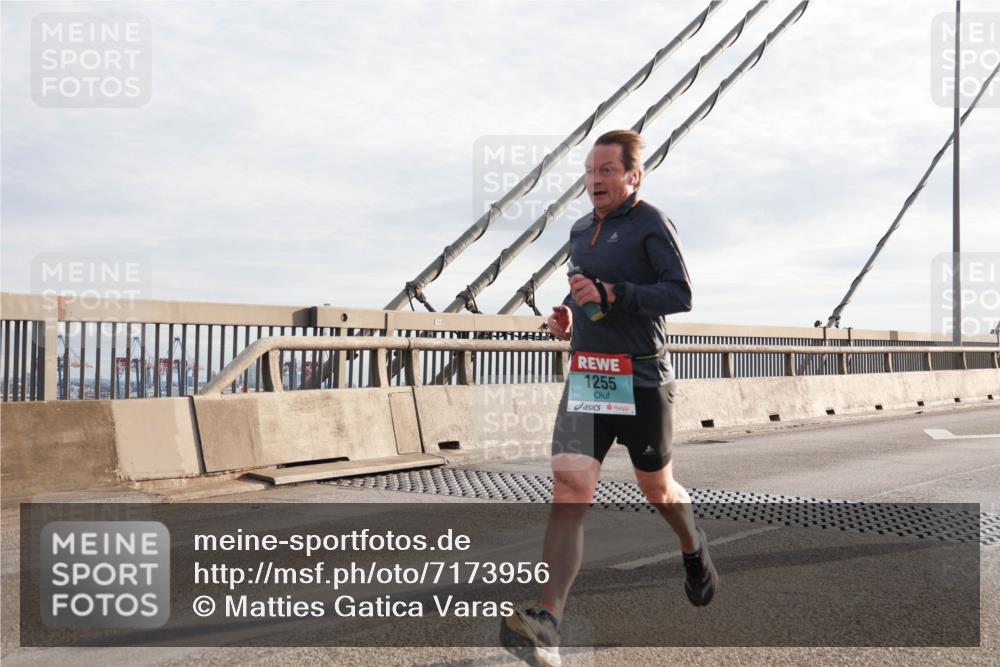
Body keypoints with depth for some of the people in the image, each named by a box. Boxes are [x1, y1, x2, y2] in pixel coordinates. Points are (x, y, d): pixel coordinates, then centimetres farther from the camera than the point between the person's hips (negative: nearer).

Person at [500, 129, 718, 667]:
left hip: (643, 381, -4)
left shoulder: (651, 224, -6)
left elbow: (680, 295, -16)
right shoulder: (580, 231, 15)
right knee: (569, 494, -11)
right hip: (585, 379, 5)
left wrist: (610, 294, -24)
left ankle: (694, 550, 49)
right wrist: (567, 318, 9)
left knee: (657, 489, 15)